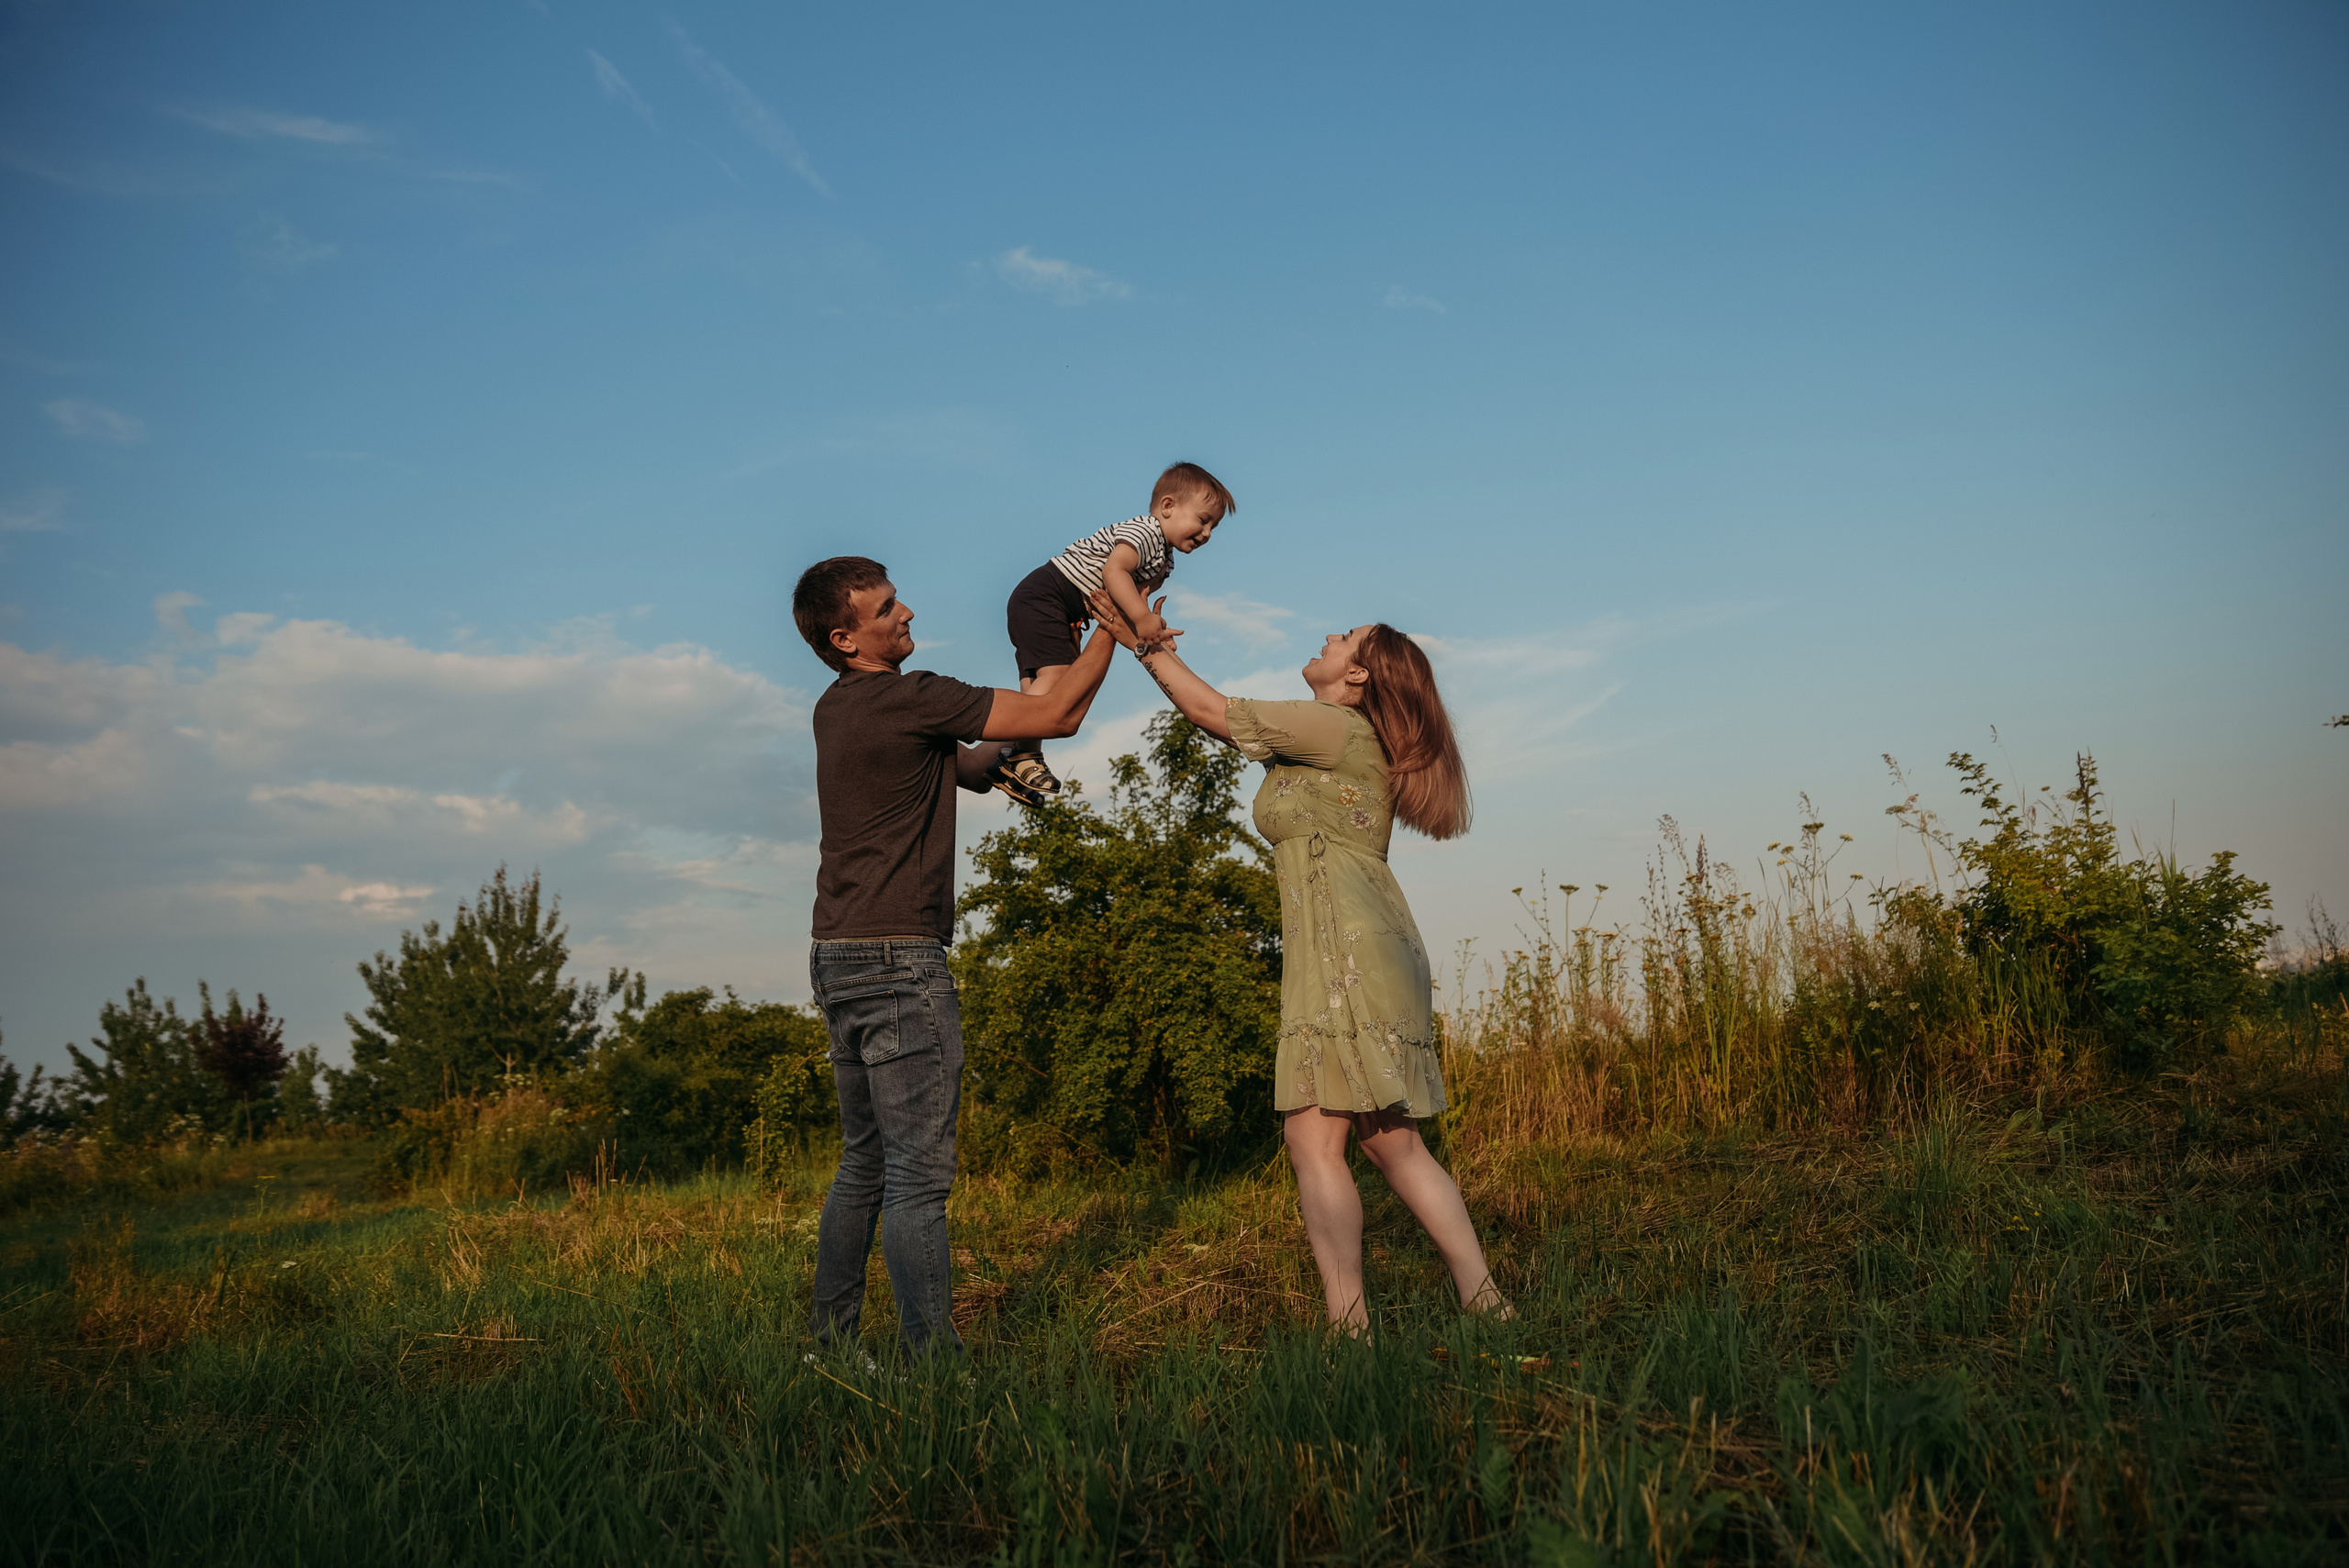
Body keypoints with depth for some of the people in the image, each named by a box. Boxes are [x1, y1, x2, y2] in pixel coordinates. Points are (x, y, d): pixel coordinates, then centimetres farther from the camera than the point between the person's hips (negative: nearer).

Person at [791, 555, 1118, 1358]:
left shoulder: (836, 710, 14)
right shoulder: (911, 698, -14)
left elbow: (970, 769, 21)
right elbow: (1060, 718, -9)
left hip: (839, 958, 9)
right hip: (897, 961, -9)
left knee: (864, 1163, 16)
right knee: (919, 1173, -7)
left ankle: (831, 1335, 23)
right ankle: (930, 1350, -6)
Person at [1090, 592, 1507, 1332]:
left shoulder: (1340, 729, -6)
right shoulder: (1347, 744, 22)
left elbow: (1214, 711, -2)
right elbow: (1230, 722, 26)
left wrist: (1146, 646, 7)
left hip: (1349, 957, -10)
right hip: (1366, 958, 10)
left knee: (1314, 1137, -12)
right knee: (1395, 1145, 10)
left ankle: (1350, 1327, -12)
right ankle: (1486, 1304, 11)